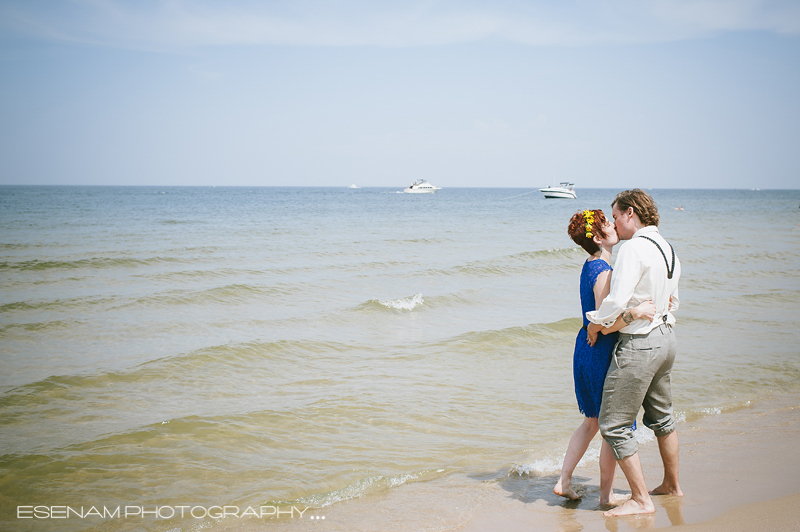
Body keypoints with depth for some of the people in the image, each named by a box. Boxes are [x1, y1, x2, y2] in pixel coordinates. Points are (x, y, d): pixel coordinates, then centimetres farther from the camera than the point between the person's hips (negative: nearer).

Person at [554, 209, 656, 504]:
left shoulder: (591, 267, 9)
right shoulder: (603, 272, -21)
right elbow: (605, 324, -23)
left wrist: (653, 303, 11)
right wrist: (636, 312, -34)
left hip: (586, 348, 10)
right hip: (602, 353, -10)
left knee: (592, 421, 21)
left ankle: (564, 481, 24)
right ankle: (606, 495, 16)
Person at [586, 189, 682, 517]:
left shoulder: (633, 247, -19)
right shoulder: (667, 248, 9)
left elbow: (616, 301, -26)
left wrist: (596, 322, -9)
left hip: (638, 345, -10)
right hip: (666, 338, 10)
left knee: (614, 424, -1)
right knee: (661, 417, 25)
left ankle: (640, 500, 2)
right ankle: (672, 486, 40)